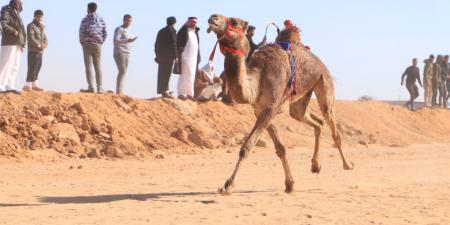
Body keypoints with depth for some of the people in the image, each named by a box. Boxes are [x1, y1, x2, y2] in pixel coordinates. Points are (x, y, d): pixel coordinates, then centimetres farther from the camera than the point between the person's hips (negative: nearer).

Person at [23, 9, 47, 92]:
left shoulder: (42, 27, 19)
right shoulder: (31, 26, -7)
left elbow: (44, 37, 18)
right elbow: (31, 38, -16)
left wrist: (45, 43, -3)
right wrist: (39, 45, -20)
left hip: (40, 51, 8)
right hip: (33, 50, -8)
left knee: (38, 67, 11)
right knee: (32, 67, -12)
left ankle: (34, 84, 20)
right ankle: (27, 85, -12)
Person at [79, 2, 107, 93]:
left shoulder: (85, 20, -6)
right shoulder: (101, 20, 6)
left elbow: (81, 33, -10)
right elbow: (105, 33, 4)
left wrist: (82, 43, 6)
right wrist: (100, 43, 14)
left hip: (87, 44, -3)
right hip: (97, 45, 3)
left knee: (88, 65, -3)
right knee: (98, 66, 5)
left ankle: (91, 87, -9)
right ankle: (99, 88, 0)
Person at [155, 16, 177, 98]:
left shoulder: (161, 31, 15)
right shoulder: (171, 31, -8)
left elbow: (156, 44, 17)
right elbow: (173, 44, -14)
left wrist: (158, 55, 21)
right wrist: (175, 56, -11)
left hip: (161, 55, 7)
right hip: (168, 55, -7)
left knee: (162, 73, 13)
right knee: (166, 73, -7)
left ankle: (163, 90, 22)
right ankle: (164, 91, -11)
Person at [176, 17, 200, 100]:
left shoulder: (195, 32, 19)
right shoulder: (183, 31, -4)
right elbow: (178, 43, -9)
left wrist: (198, 57, 16)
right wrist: (179, 55, -16)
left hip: (194, 58, 7)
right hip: (185, 57, -7)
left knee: (191, 76, 6)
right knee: (184, 76, -8)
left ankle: (189, 93, 9)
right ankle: (181, 93, -6)